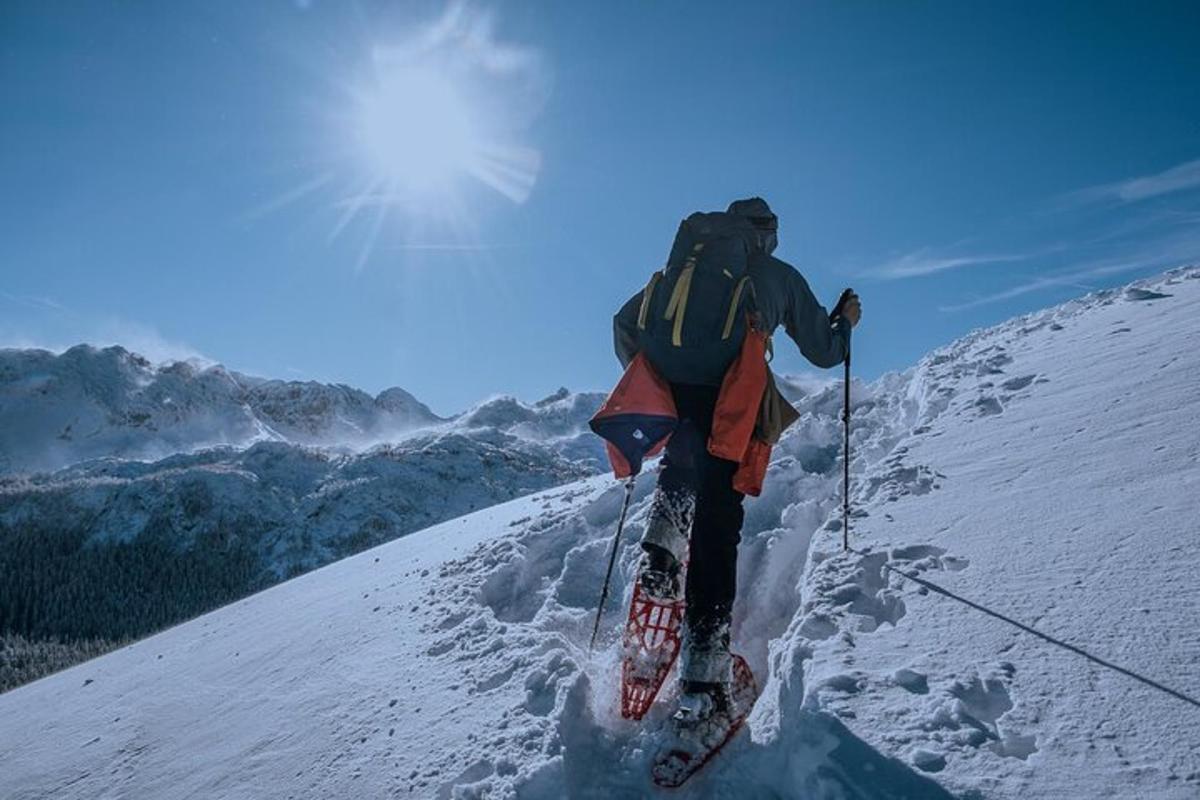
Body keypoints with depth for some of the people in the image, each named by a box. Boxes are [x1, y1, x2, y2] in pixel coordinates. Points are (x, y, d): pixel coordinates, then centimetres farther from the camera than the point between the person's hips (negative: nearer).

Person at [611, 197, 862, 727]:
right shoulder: (782, 276, 21)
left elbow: (626, 323, 22)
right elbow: (823, 352, 22)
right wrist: (845, 321, 42)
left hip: (675, 392, 2)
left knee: (681, 464, 34)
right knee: (716, 528, -4)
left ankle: (661, 550, 9)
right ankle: (704, 672, -10)